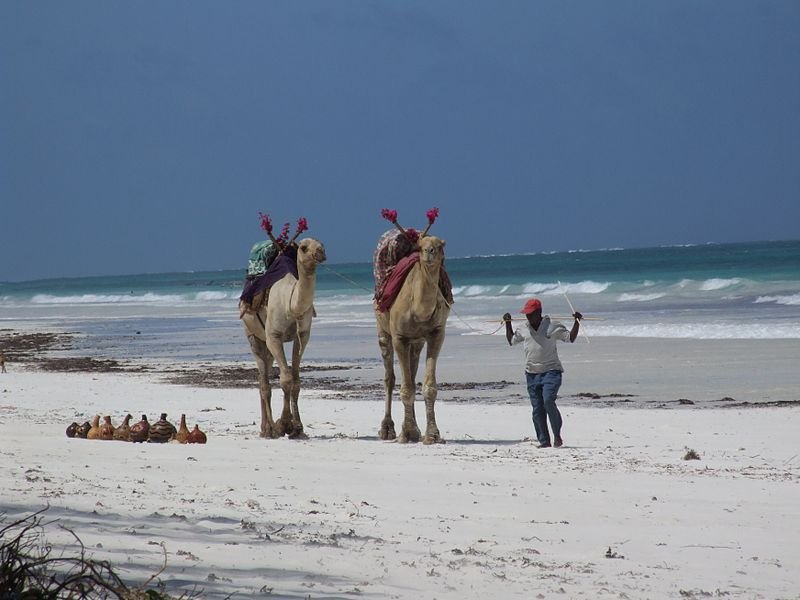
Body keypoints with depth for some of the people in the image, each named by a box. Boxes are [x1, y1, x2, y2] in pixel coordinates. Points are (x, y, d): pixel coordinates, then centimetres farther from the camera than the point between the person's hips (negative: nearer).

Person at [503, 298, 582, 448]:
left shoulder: (552, 326, -1)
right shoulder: (524, 329, 13)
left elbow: (570, 338, 2)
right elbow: (511, 341, 29)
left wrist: (577, 322, -9)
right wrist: (508, 324, 24)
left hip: (551, 371, -5)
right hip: (532, 373, 5)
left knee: (548, 401, -22)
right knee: (537, 409, 2)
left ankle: (557, 435, -8)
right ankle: (544, 441, 8)